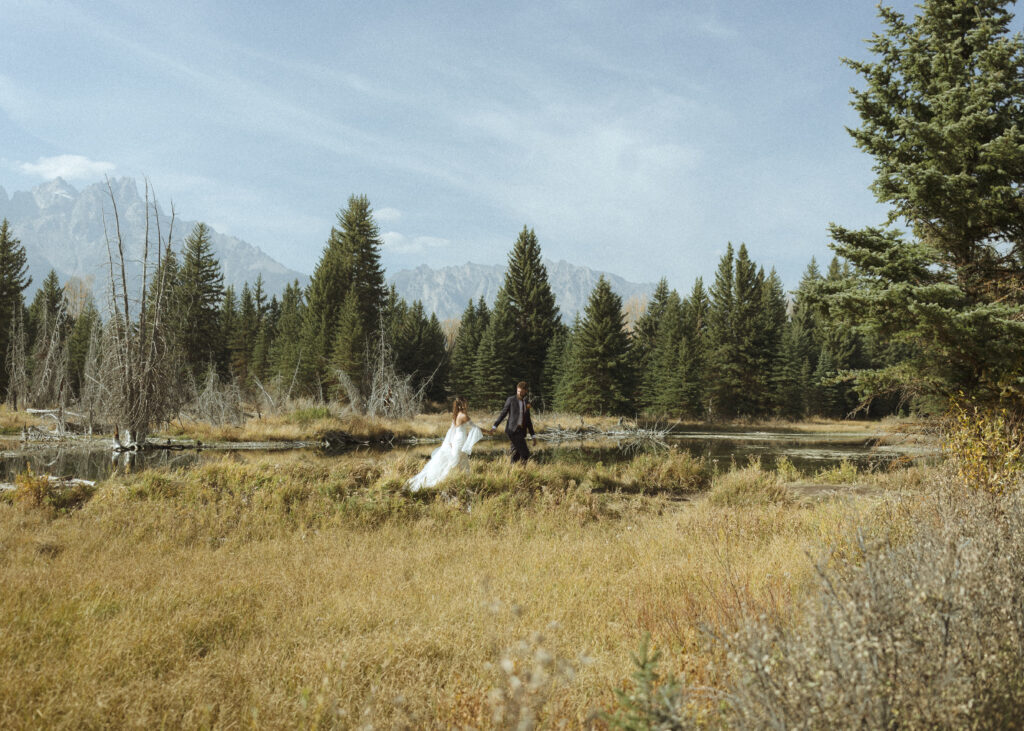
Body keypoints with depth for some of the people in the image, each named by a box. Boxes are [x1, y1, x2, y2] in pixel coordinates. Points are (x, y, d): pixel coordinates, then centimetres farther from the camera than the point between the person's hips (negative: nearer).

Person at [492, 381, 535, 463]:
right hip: (513, 430, -5)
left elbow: (528, 420, 19)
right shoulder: (511, 400, 0)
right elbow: (503, 413, 2)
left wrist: (532, 435, 18)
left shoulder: (526, 403, 15)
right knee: (525, 453, -13)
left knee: (516, 453, 3)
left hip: (521, 431, 5)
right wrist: (495, 426, -6)